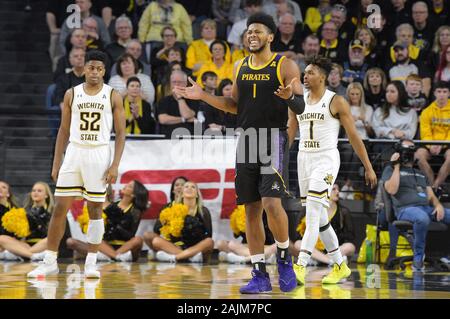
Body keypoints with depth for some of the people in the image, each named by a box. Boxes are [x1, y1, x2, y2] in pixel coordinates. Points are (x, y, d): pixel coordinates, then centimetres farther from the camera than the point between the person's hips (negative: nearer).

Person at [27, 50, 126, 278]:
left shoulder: (113, 96, 1)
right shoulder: (72, 94, 7)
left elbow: (120, 134, 0)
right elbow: (64, 131, 10)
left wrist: (115, 165, -10)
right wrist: (56, 164, 5)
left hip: (99, 155, -2)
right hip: (74, 153, 2)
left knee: (95, 208, 1)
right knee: (60, 207, -1)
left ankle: (91, 263, 8)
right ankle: (50, 262, 5)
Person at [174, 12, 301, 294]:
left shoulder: (285, 65, -4)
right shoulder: (241, 67, 13)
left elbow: (301, 107, -8)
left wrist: (290, 97, -31)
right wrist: (202, 96, 11)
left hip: (274, 138, -6)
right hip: (247, 139, 6)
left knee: (271, 202, -20)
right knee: (252, 210, 4)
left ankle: (285, 257, 3)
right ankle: (260, 275, 9)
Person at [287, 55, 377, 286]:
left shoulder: (336, 102, -5)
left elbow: (354, 136, -3)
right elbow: (289, 134, 17)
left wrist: (368, 167, -4)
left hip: (326, 159, -7)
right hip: (304, 159, 7)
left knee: (313, 213, -19)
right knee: (318, 217, 9)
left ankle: (300, 267, -25)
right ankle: (340, 266, 22)